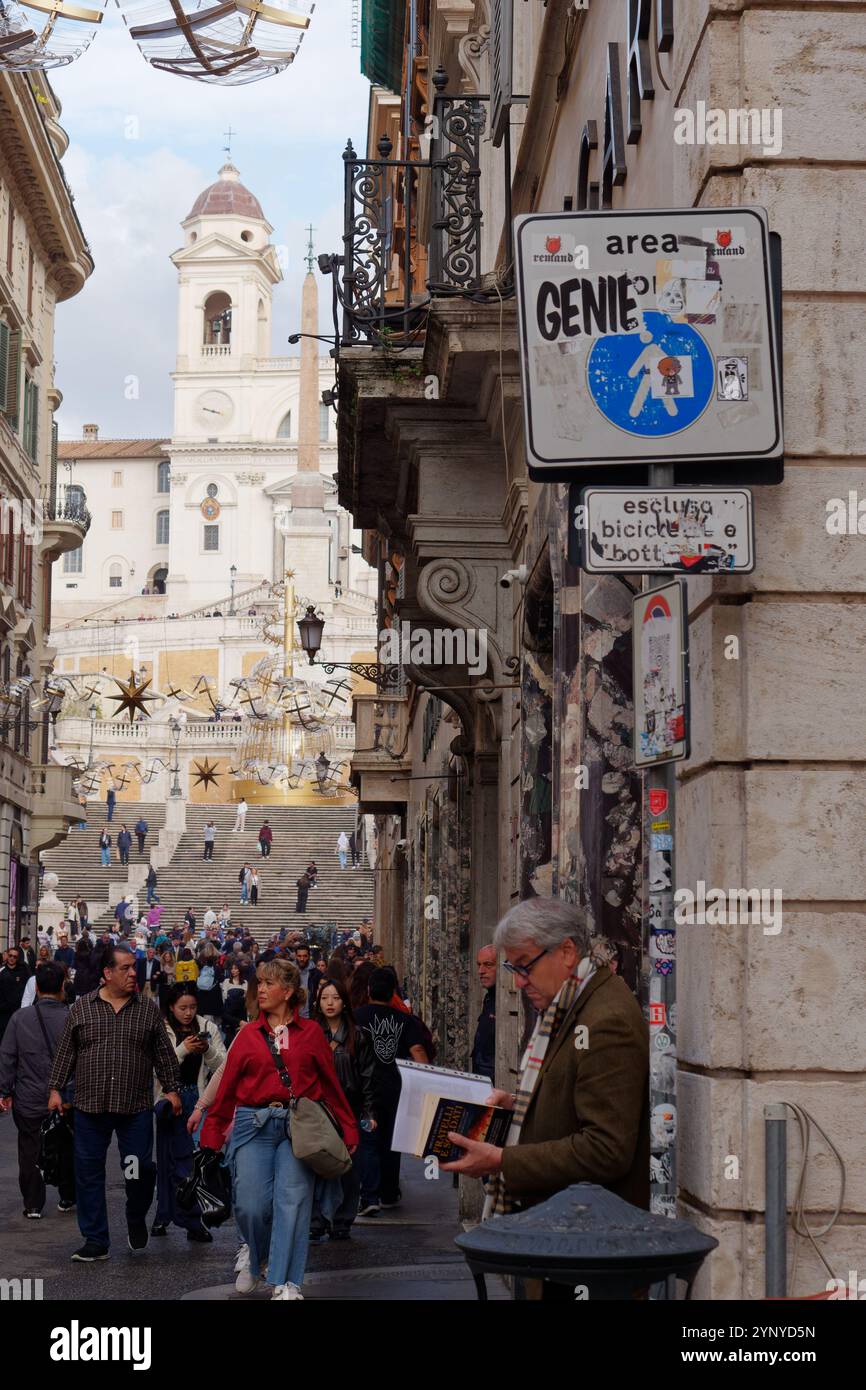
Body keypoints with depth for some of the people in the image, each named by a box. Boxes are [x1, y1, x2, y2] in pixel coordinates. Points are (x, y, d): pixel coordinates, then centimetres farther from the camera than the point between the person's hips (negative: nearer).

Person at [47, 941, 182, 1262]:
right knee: (89, 1172, 2)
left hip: (136, 1106, 0)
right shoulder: (81, 1008, 4)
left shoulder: (148, 1009, 5)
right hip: (90, 1104, 0)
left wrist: (171, 1089, 4)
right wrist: (56, 1088, 3)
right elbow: (66, 1052, 7)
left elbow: (164, 1053, 9)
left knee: (140, 1169, -2)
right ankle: (95, 1240, 11)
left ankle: (136, 1217, 28)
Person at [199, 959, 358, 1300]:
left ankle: (286, 1284, -5)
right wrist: (212, 1135, 7)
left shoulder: (310, 1032, 8)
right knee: (250, 1205, -5)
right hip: (254, 1124, 1)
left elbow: (330, 1082, 10)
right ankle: (254, 1258, 25)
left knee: (292, 1201, -9)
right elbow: (227, 1088, 10)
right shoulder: (248, 1035, 10)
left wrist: (349, 1128, 8)